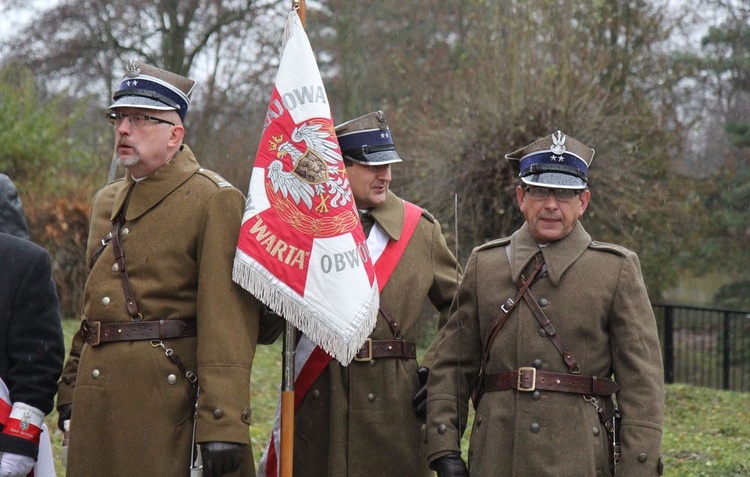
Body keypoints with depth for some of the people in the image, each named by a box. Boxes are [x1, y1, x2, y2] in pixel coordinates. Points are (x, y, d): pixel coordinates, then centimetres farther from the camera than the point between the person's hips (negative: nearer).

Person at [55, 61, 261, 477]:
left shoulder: (214, 200, -8)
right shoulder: (106, 201, 17)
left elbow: (229, 321, -15)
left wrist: (222, 422, -21)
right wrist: (70, 388, 18)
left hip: (168, 393, -7)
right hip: (98, 401, 7)